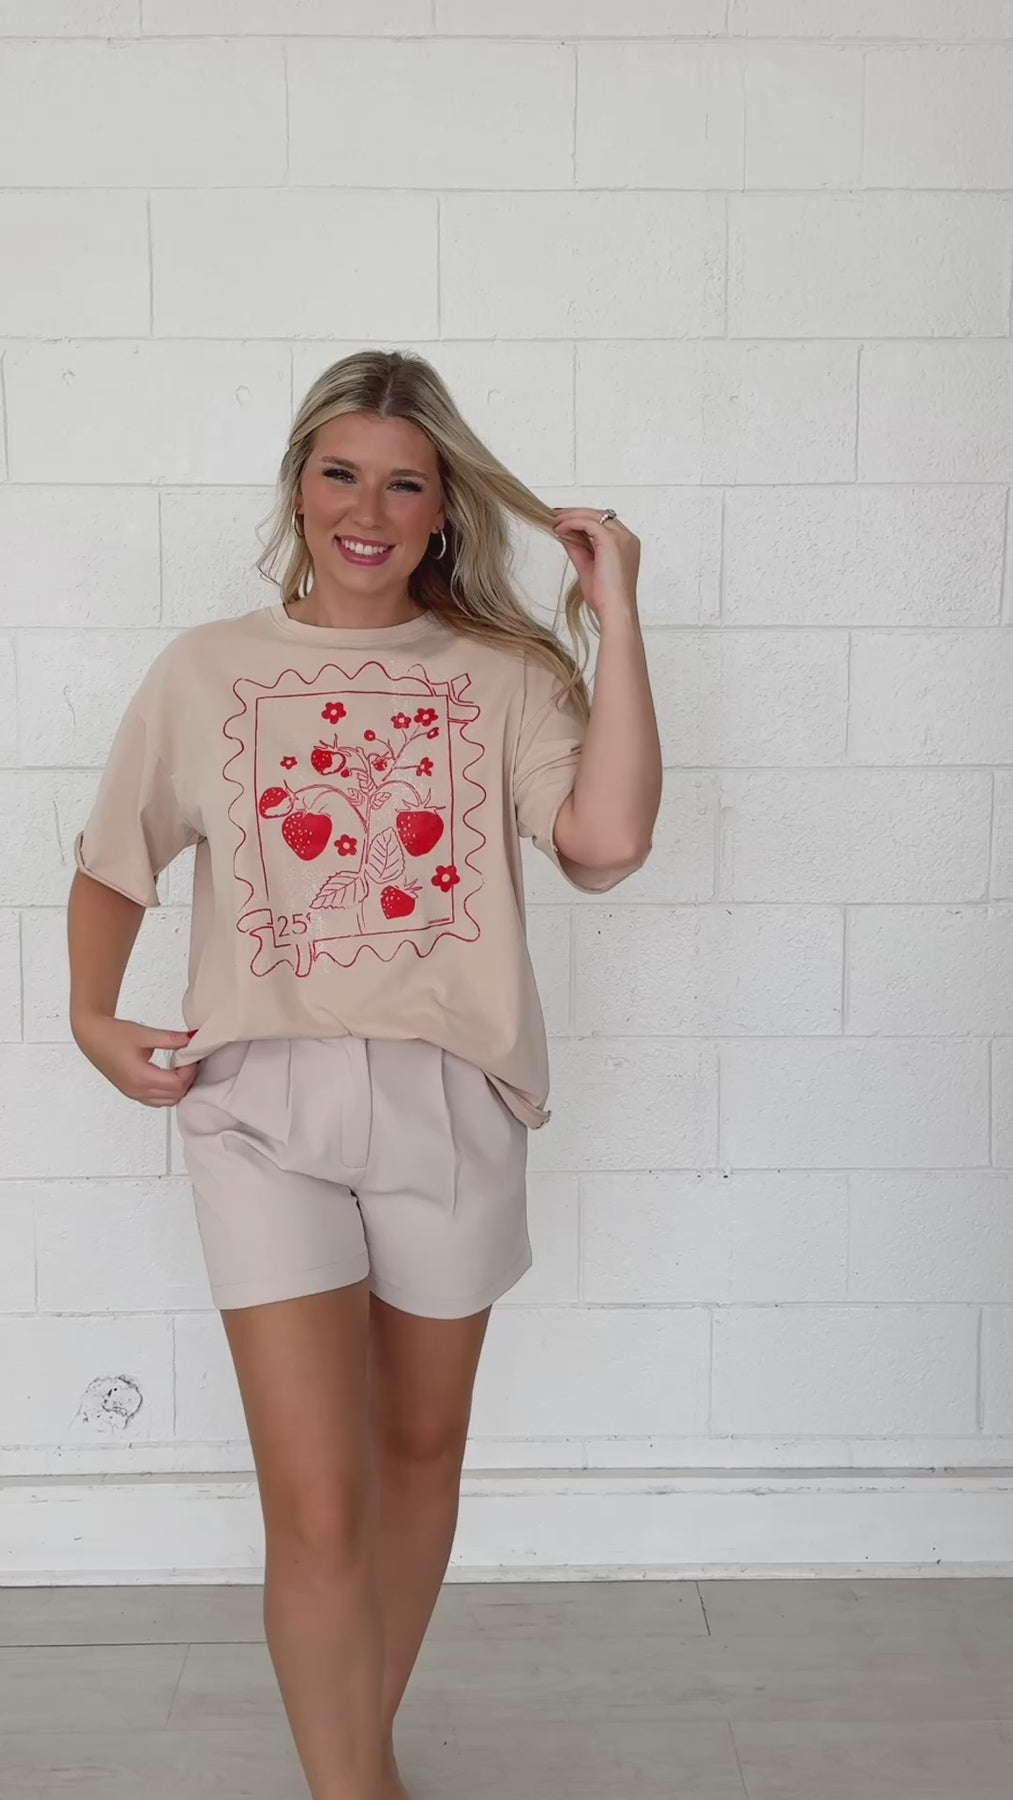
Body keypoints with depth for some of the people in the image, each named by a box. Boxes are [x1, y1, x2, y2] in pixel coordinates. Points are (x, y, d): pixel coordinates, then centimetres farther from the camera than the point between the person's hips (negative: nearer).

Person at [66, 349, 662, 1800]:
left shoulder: (503, 673, 2)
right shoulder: (205, 670, 6)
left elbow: (607, 839, -14)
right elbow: (112, 864, 15)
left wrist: (616, 615, -10)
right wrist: (93, 1018, -1)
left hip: (451, 1099, 1)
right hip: (264, 1102, -1)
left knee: (421, 1452, 17)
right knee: (316, 1510, -8)